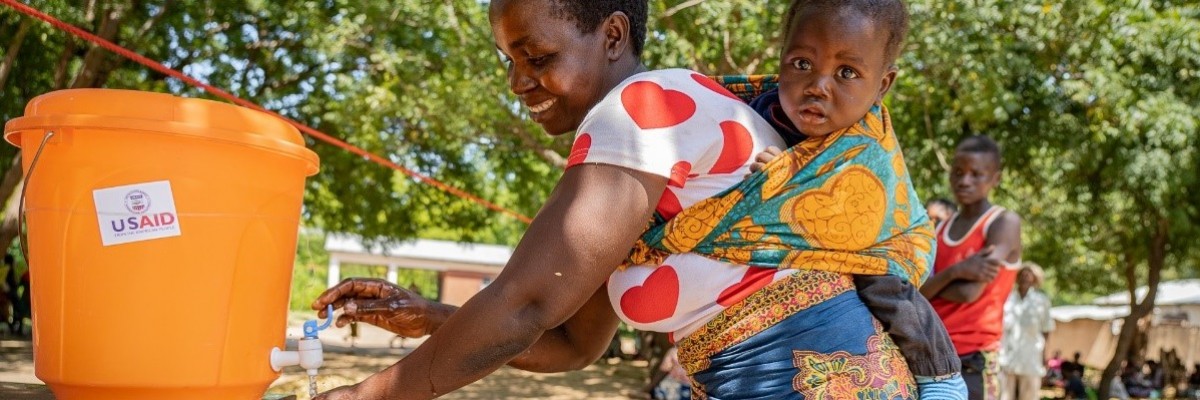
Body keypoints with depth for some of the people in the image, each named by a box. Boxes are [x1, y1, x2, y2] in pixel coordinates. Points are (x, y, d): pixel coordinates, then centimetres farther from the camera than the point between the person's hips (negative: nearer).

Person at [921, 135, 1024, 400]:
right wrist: (955, 271, -16)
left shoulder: (1004, 223, -4)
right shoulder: (941, 230, 14)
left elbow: (970, 292, -14)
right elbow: (915, 293, 1)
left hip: (974, 360, -6)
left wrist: (931, 283, 3)